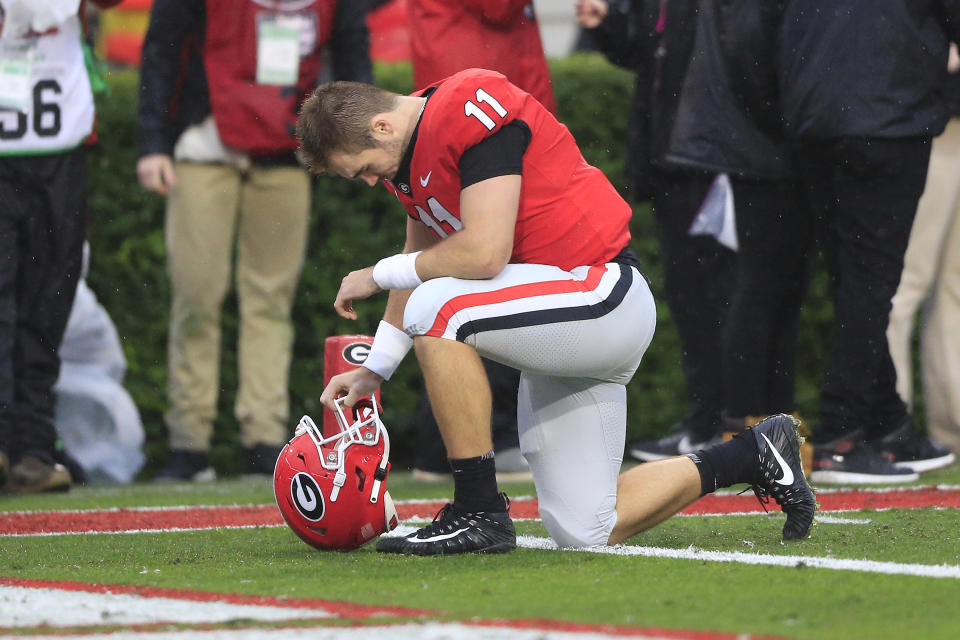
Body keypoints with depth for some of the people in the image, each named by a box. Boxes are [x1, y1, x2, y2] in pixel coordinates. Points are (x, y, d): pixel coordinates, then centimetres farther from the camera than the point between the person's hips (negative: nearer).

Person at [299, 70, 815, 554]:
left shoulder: (470, 109, -19)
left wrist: (381, 274, -12)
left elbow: (484, 253, -26)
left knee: (438, 311, -27)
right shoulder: (411, 156, 10)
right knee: (585, 533, 9)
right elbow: (422, 264, 23)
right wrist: (373, 371, 16)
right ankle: (750, 457, 26)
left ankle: (478, 514, -18)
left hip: (603, 297, -10)